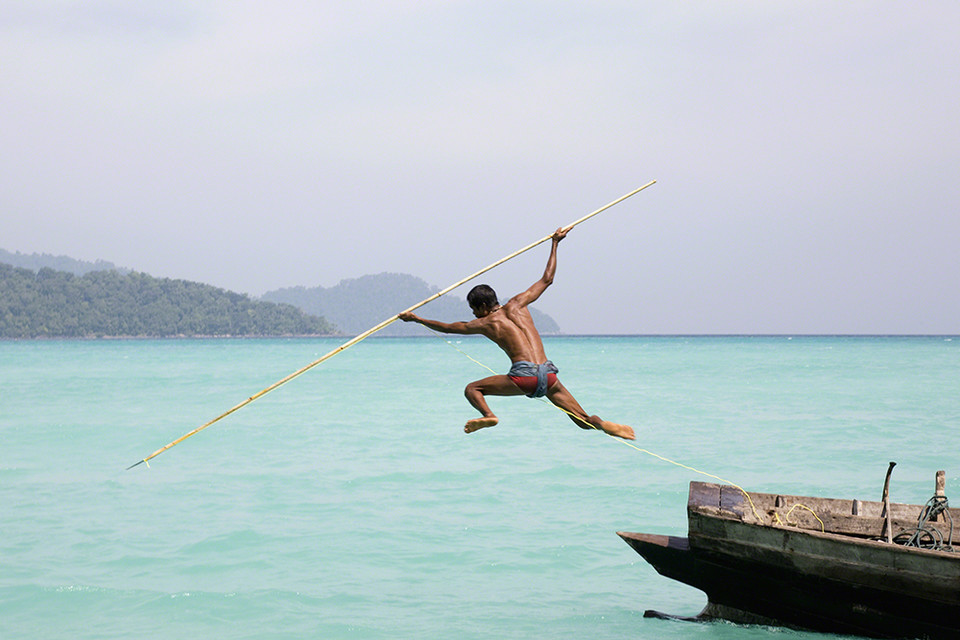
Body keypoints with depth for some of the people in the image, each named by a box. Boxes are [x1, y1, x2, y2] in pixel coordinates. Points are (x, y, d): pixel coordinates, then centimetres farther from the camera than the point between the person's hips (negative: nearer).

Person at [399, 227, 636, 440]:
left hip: (524, 375, -4)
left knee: (472, 389, 12)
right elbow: (547, 279, 26)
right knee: (584, 421, 6)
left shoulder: (486, 323, 11)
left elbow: (449, 327, 23)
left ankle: (488, 415, -17)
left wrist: (415, 318, 35)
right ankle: (602, 424, -26)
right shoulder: (517, 305, 18)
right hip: (548, 374, 4)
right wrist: (554, 244, 35)